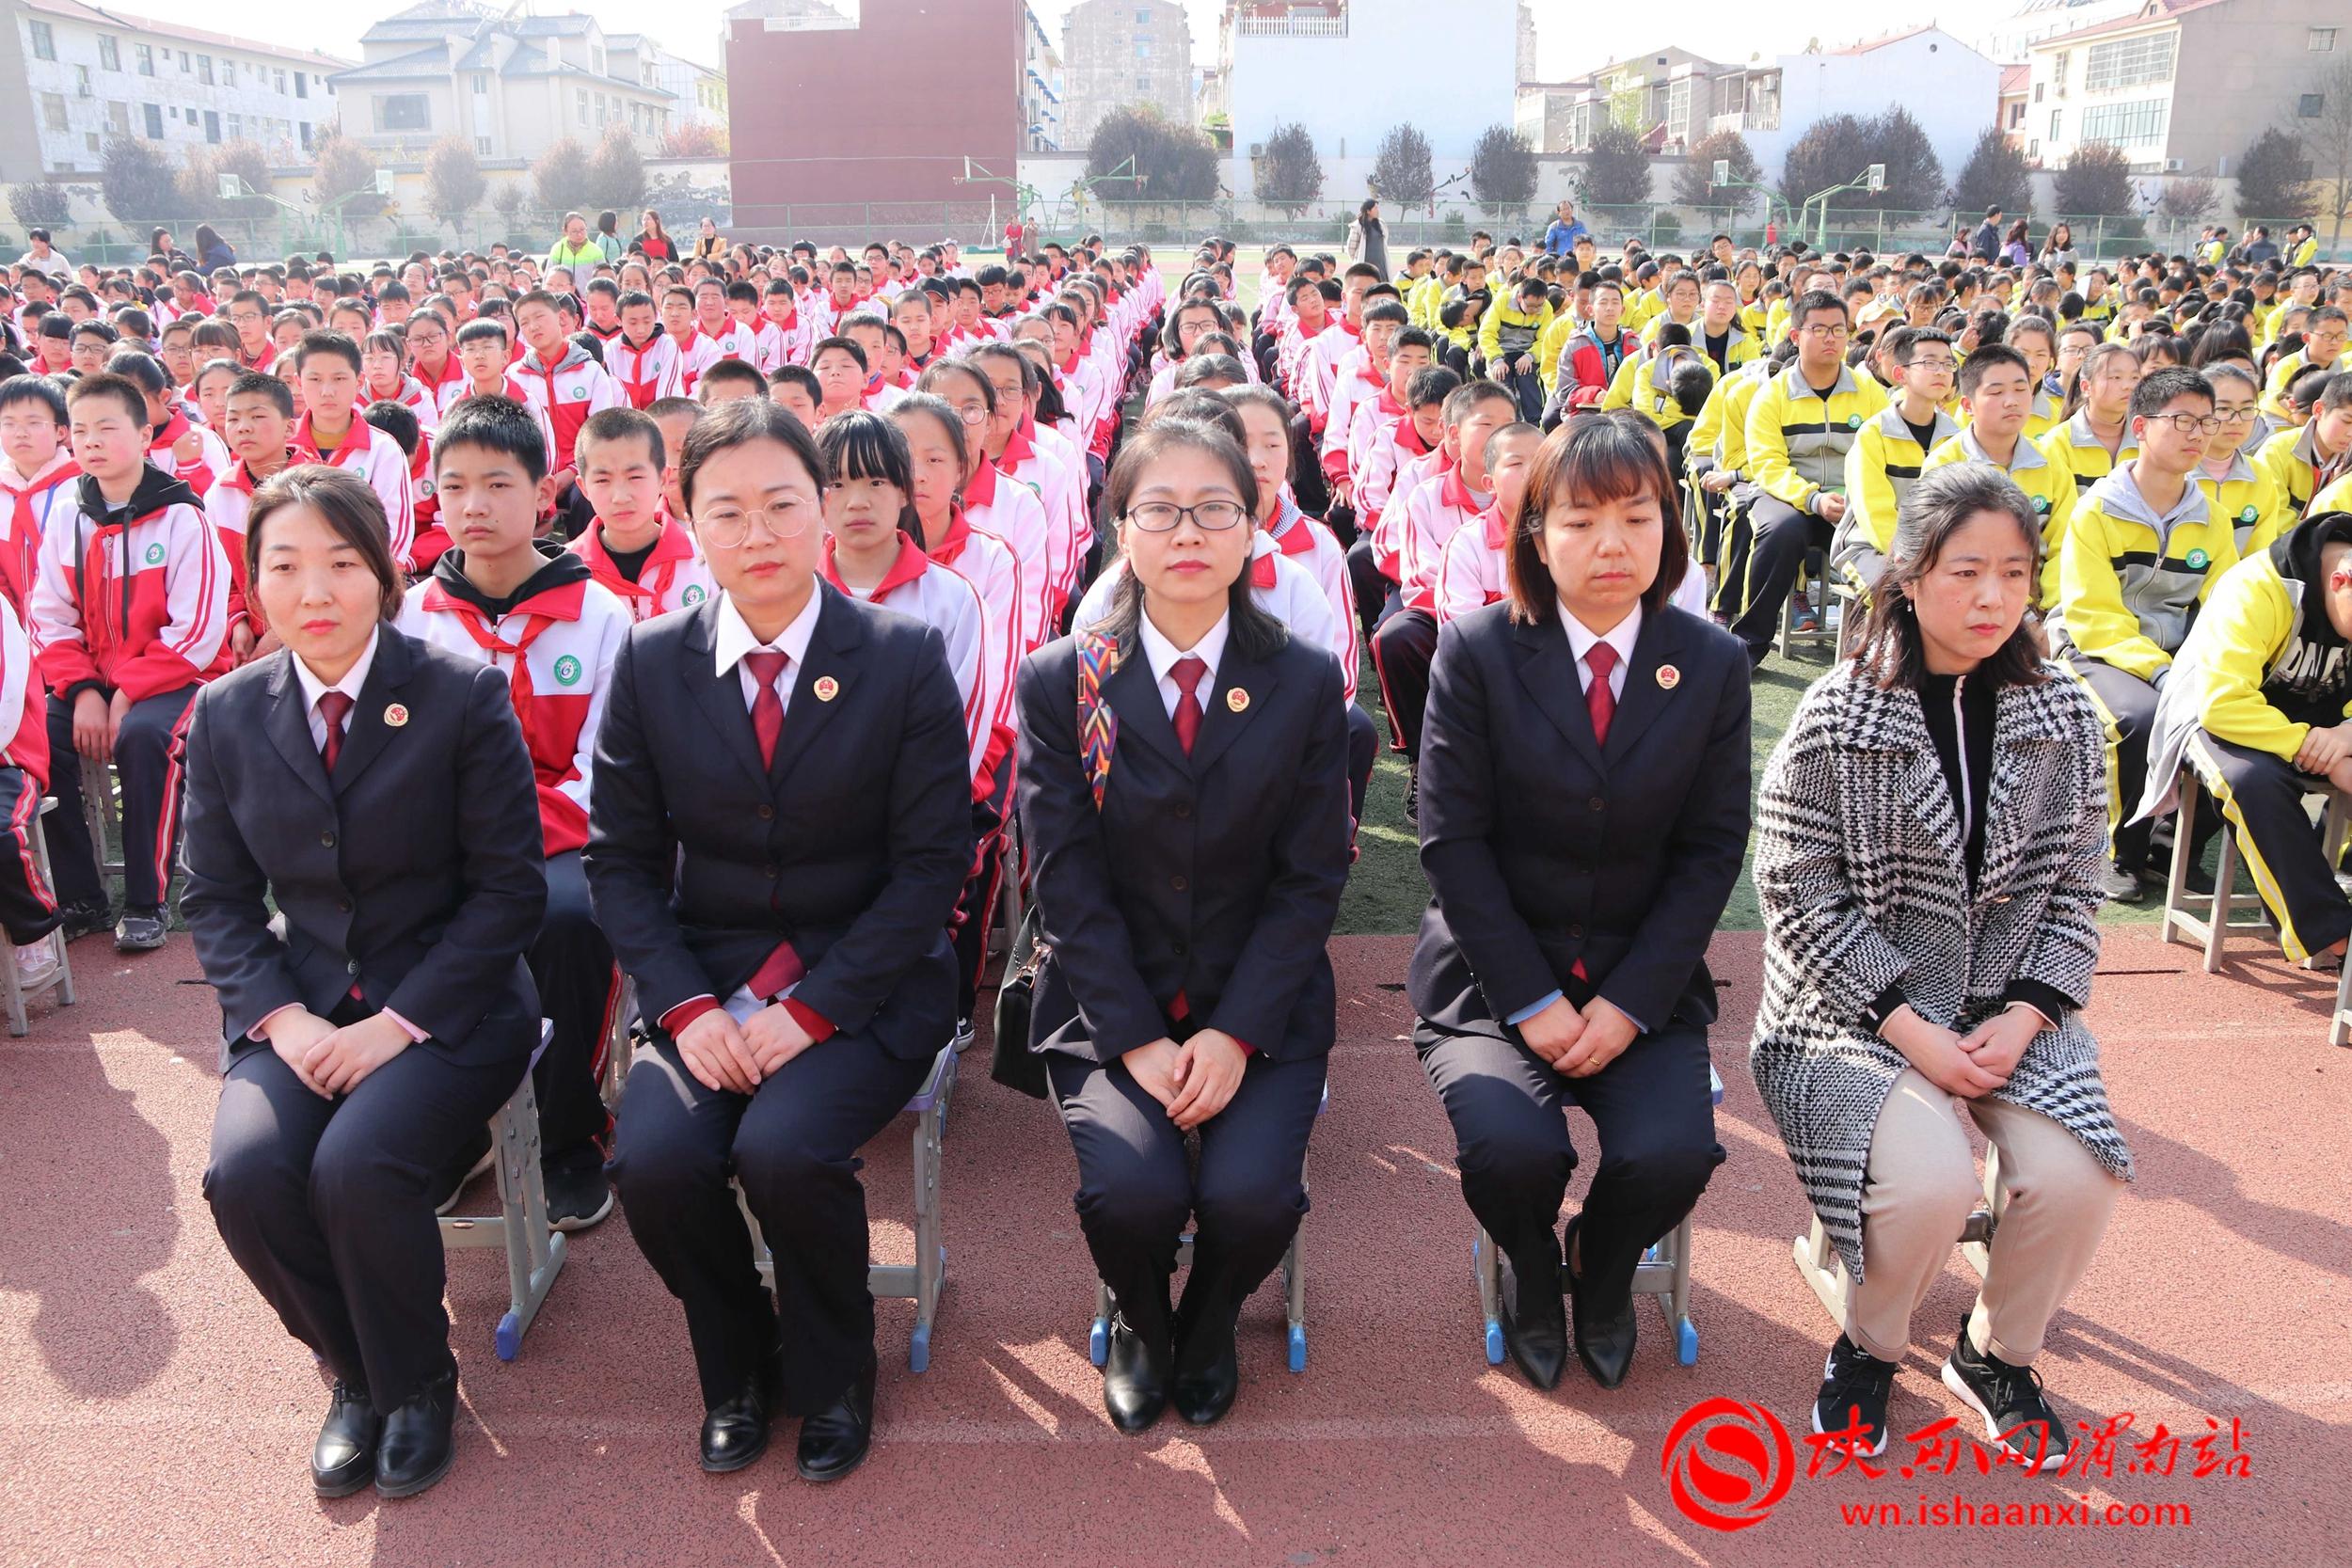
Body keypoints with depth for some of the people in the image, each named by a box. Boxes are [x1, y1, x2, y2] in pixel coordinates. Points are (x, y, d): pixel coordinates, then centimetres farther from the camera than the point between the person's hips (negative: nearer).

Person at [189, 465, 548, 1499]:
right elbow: (216, 898, 8)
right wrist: (283, 1017, -10)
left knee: (358, 1167, -27)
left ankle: (417, 1384, 4)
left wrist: (400, 1022, -16)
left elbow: (508, 890, -9)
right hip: (298, 1007, 4)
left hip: (446, 1004, -4)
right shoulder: (226, 715, 4)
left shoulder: (463, 695, -8)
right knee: (245, 1174, -22)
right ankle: (353, 1374, 9)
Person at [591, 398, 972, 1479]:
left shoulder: (906, 659, -5)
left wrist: (812, 1008, -15)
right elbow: (621, 856, 4)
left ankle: (830, 1375, 6)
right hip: (706, 976, 3)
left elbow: (930, 862, -7)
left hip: (864, 983, -2)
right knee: (654, 1159, -22)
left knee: (783, 1148, -28)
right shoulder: (650, 663, 3)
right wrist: (685, 1005, -11)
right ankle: (736, 1365, 11)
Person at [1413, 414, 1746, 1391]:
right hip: (1498, 971, -2)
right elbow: (1453, 842, -9)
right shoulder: (1476, 651, -6)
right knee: (1509, 1150, -27)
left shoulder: (1712, 664, 1)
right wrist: (1533, 1000, -15)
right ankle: (1532, 1273, 12)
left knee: (1672, 1155, -23)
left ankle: (1603, 1273, 15)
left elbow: (1710, 852, 0)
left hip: (1643, 980, 2)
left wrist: (1631, 1002, -11)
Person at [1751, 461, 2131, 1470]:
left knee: (2074, 1176, -22)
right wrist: (1910, 1028, -17)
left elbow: (2074, 889, 5)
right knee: (1930, 1181, -28)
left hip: (2010, 1007, 4)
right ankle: (1868, 1347, 7)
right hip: (1860, 1004, -4)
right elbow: (1799, 897, -11)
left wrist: (2024, 1017, -10)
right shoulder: (1836, 719, -11)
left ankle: (1995, 1353, 11)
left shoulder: (2063, 717, 2)